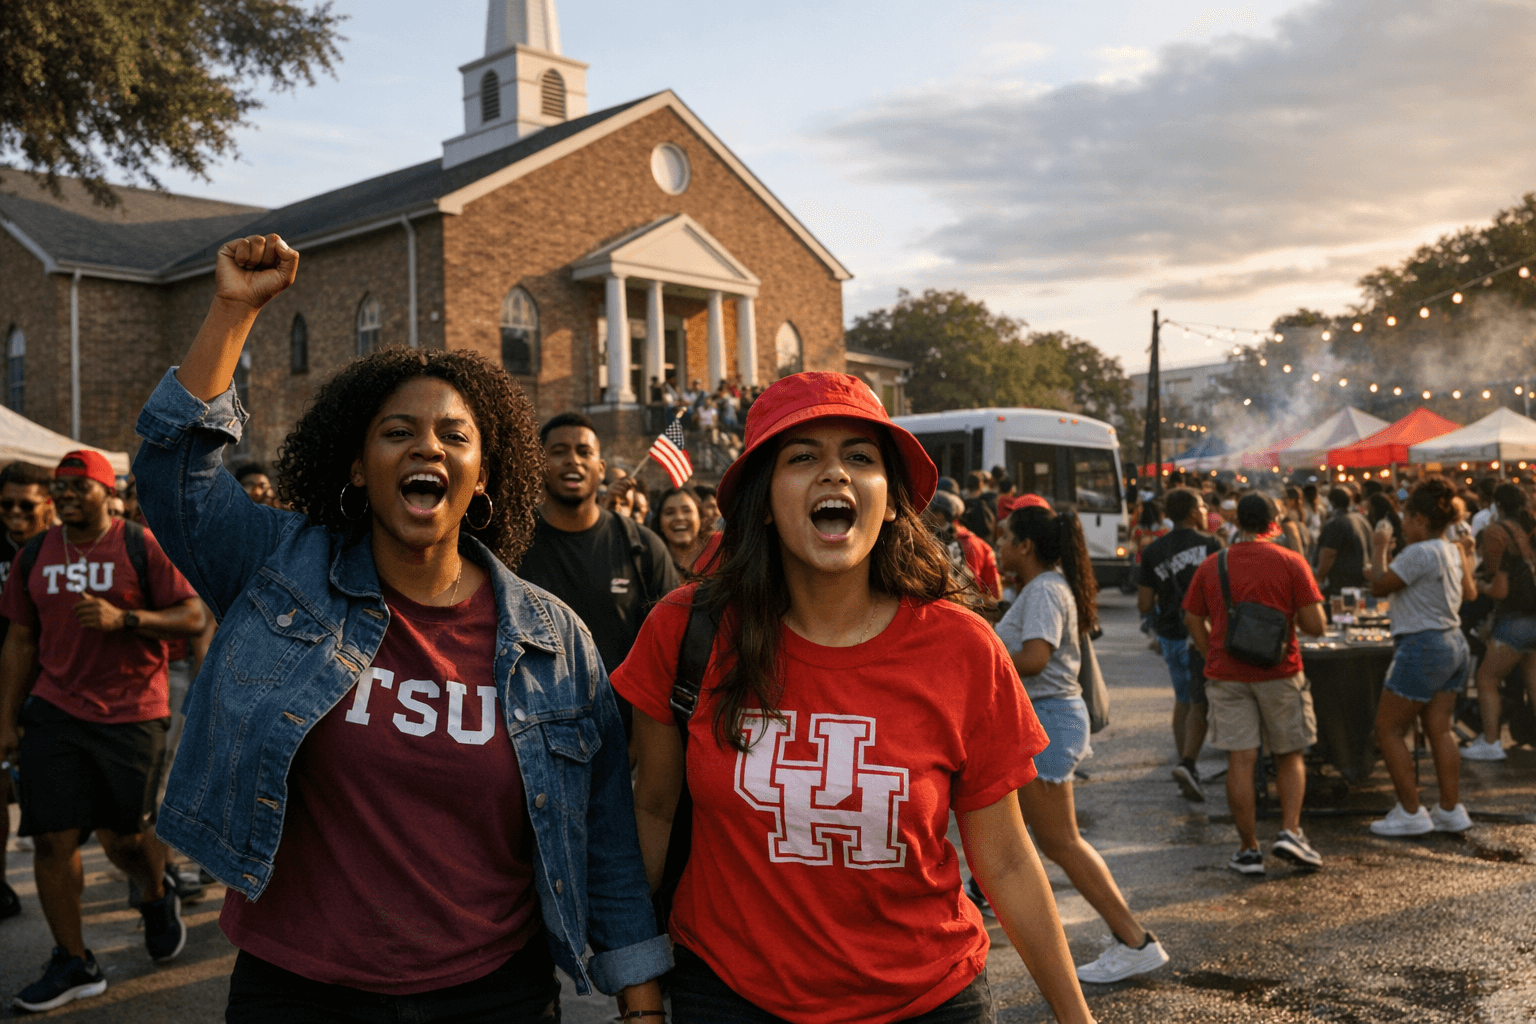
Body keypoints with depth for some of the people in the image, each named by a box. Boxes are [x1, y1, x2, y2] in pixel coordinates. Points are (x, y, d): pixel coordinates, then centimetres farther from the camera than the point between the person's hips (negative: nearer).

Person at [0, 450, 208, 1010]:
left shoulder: (142, 545, -4)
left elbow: (194, 617, -7)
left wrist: (124, 618, -21)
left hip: (131, 715, -3)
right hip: (53, 713, 4)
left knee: (124, 837, 3)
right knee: (52, 838, -1)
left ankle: (158, 898, 37)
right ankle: (73, 963, 13)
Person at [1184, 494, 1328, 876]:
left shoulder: (1211, 566, 4)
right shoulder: (1290, 562, -3)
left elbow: (1193, 621, 9)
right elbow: (1316, 626, -7)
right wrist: (1291, 615, 13)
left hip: (1227, 675, 1)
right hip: (1279, 673, -1)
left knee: (1240, 761, 1)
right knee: (1289, 756, 14)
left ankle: (1249, 851, 5)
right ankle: (1290, 831, 1)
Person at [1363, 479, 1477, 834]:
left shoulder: (1420, 553, -19)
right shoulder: (1453, 552, 9)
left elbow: (1379, 586, -13)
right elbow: (1470, 594, 23)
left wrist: (1379, 551, 3)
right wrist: (1468, 556, 36)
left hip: (1422, 647, -10)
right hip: (1454, 644, 10)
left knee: (1389, 730, -1)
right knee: (1441, 730, 12)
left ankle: (1411, 813, 2)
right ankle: (1451, 810, 15)